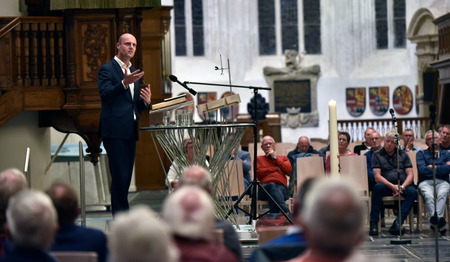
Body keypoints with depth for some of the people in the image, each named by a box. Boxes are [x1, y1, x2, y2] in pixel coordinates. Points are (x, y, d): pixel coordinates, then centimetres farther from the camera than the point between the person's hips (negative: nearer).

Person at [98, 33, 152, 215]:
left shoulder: (133, 72, 21)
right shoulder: (107, 69, -3)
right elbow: (105, 94, -18)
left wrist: (145, 101, 0)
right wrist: (124, 83, -32)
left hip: (130, 131, 8)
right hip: (115, 131, -8)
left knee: (126, 177, 8)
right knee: (119, 176, -10)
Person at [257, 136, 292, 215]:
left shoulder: (283, 158, 32)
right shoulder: (259, 159, 29)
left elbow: (288, 170, 9)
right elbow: (258, 173, 7)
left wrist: (275, 158, 10)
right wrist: (276, 169, 8)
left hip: (282, 187, 2)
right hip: (264, 188, -1)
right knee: (272, 185, -40)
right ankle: (286, 211, -59)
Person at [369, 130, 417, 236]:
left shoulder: (403, 154, 16)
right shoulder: (377, 155, 9)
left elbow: (410, 174, 7)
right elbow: (377, 176, -3)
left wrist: (402, 187, -13)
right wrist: (392, 186, -17)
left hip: (403, 185, 2)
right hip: (386, 186, -2)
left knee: (412, 192, -31)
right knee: (378, 187, -35)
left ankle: (397, 222, -37)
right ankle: (373, 224, -32)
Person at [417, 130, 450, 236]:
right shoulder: (421, 154, 20)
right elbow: (422, 170, 0)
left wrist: (433, 167, 3)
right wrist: (441, 168, 4)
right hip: (426, 182, 0)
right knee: (428, 195, -36)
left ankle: (436, 220, -58)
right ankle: (439, 222, -57)